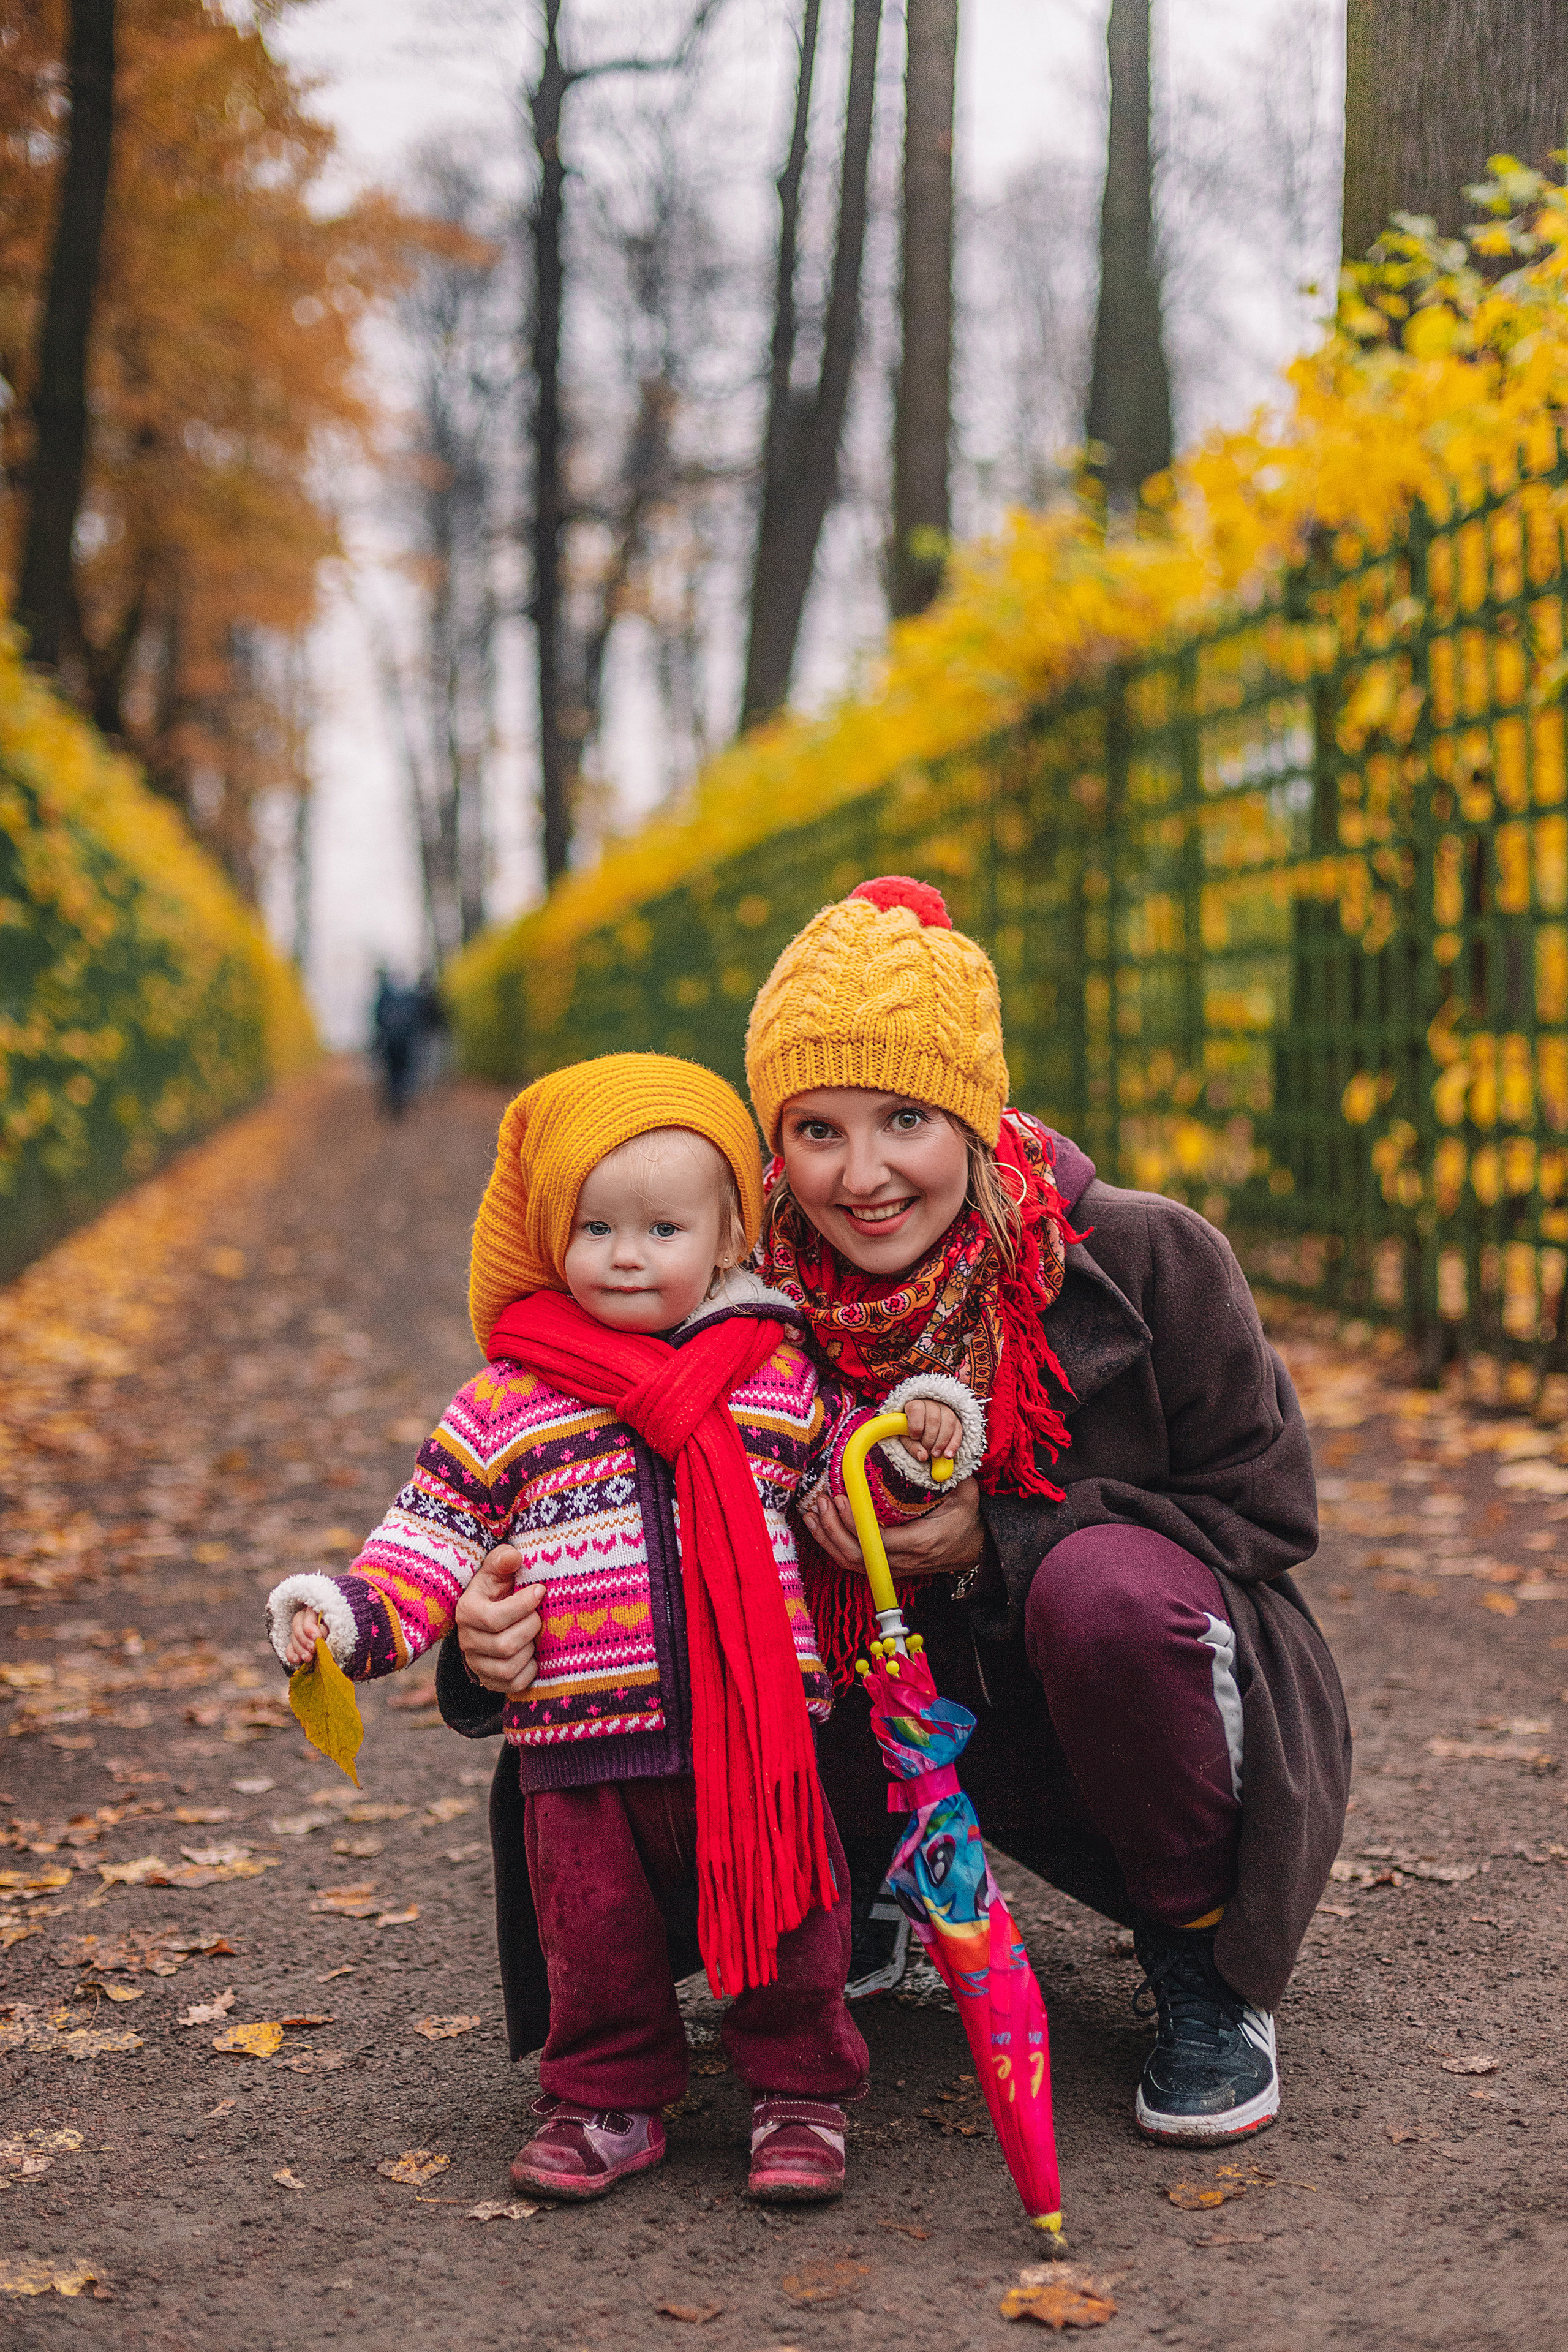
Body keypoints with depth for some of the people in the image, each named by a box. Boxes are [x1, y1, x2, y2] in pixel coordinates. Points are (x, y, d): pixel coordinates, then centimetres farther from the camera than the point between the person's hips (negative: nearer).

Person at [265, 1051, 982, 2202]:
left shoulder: (783, 1375, 7)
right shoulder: (506, 1404, 4)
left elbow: (852, 1477, 15)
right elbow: (436, 1528, 3)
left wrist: (913, 1448, -6)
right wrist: (354, 1612, -11)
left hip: (757, 1723, 0)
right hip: (585, 1729, 0)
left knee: (787, 1915, 5)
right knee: (597, 1932, 7)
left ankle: (801, 2095, 23)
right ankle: (607, 2100, 27)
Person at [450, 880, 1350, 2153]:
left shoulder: (1145, 1259, -18)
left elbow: (1268, 1510, -12)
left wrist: (996, 1543, -25)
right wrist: (508, 1639, -34)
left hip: (1165, 1702, -2)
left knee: (1105, 1582, -36)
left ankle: (1203, 1960, -9)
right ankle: (877, 1907, 12)